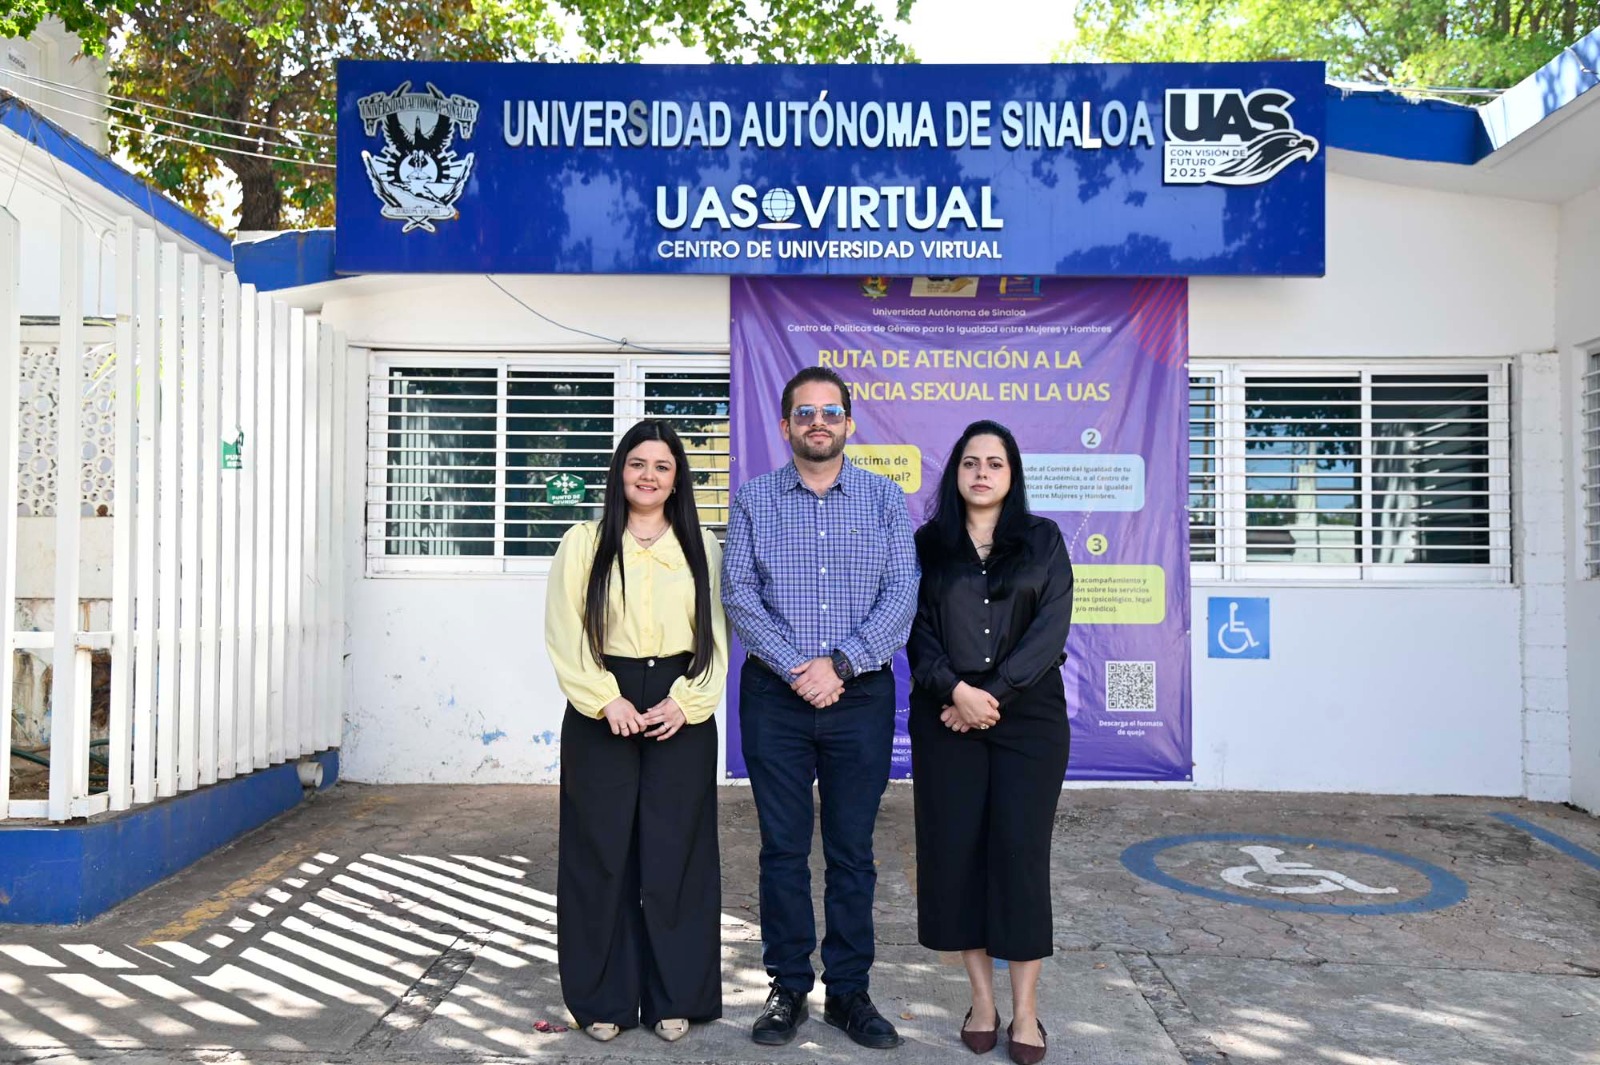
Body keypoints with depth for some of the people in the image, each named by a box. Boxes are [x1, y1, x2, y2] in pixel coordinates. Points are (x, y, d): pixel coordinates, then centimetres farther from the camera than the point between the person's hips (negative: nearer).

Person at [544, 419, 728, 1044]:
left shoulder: (703, 549, 9)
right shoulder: (583, 544, 4)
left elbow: (717, 638, 4)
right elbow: (564, 638, -1)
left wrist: (686, 701, -9)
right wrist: (607, 701, -11)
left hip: (682, 715, 1)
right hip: (602, 714, -1)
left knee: (676, 853, 4)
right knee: (602, 852, 3)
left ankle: (675, 997, 17)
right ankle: (605, 998, 15)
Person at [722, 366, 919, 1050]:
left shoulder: (885, 498, 5)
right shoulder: (753, 499, 5)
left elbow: (902, 595, -3)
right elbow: (738, 593, -3)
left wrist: (839, 665, -13)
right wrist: (795, 669, -13)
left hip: (861, 695, 0)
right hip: (774, 695, 0)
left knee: (852, 851, 8)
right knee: (783, 849, 7)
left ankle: (849, 992, 21)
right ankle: (788, 989, 20)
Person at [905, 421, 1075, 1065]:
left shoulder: (1043, 540, 6)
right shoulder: (927, 543, 9)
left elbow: (1052, 627, -4)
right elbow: (918, 630, 1)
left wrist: (995, 694, -13)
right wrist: (956, 689, -15)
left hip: (1029, 716, -1)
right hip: (947, 717, 1)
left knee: (1021, 850, -2)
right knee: (956, 849, 2)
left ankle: (1024, 1011, 7)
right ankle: (982, 1000, 14)